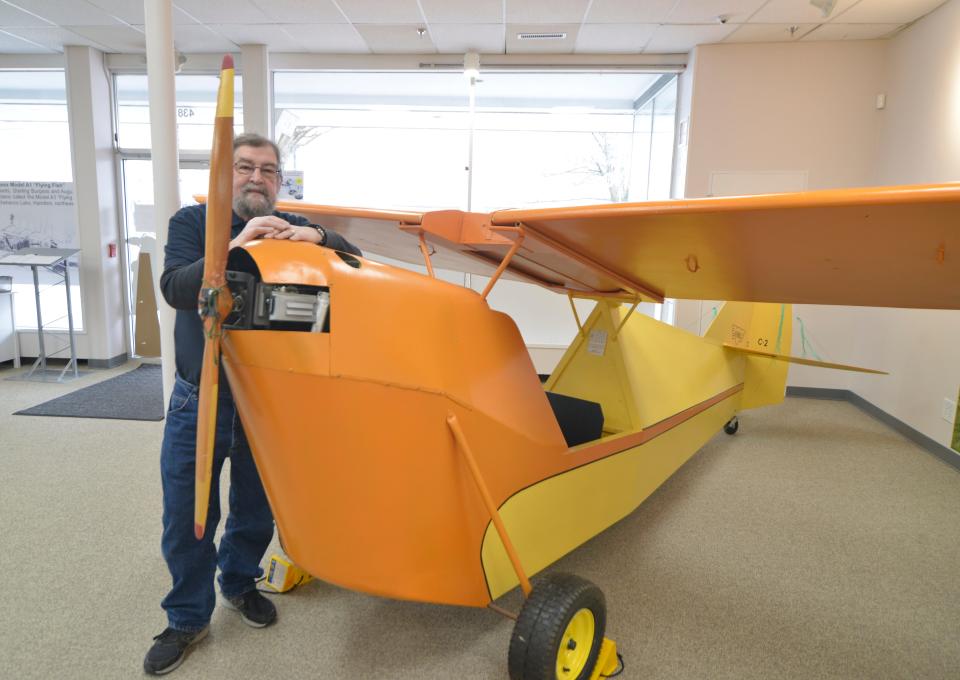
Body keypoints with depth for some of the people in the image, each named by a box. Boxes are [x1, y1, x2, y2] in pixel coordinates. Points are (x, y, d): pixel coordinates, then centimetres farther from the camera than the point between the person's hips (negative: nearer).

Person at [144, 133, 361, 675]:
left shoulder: (293, 230, 3)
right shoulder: (192, 222, -2)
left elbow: (355, 263, -5)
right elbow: (176, 289, -17)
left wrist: (317, 237, -24)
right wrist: (234, 249, -31)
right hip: (200, 399, -1)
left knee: (257, 510, 14)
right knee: (187, 514, 7)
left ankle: (240, 583, 41)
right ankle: (188, 619, 28)